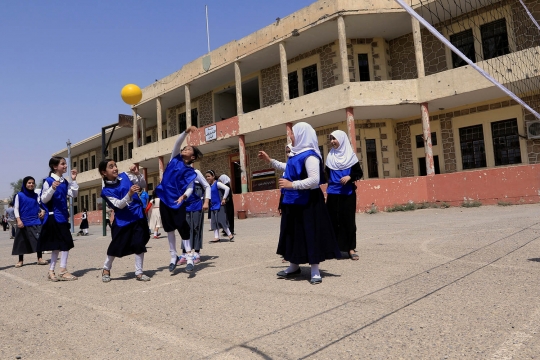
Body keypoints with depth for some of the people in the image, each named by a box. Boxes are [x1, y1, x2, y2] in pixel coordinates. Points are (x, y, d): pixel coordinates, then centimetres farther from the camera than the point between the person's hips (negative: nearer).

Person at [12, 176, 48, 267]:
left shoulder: (36, 195, 10)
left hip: (35, 222, 2)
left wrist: (42, 211, -2)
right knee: (22, 241, 6)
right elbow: (16, 208, -1)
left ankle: (40, 259, 1)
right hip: (24, 222, -2)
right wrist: (18, 220, -11)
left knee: (38, 240, -5)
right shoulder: (19, 195, 1)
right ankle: (20, 261, 18)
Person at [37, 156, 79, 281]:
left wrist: (73, 180, 1)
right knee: (64, 244, -7)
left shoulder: (64, 182, 9)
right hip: (53, 217, -8)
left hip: (63, 216, 8)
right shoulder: (48, 181, -11)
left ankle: (51, 271, 21)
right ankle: (63, 271, 2)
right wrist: (52, 188, -28)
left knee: (58, 245, 12)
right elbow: (44, 199, -11)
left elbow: (74, 194, 7)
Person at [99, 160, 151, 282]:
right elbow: (119, 205, -17)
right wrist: (129, 194, -32)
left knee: (140, 245, 3)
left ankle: (139, 272, 16)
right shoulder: (106, 191, -8)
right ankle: (106, 269, 32)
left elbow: (143, 185, 8)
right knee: (116, 247, 6)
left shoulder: (125, 176, 1)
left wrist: (137, 174, -9)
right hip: (122, 221, -2)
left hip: (138, 216, 3)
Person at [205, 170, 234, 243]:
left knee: (221, 221, -6)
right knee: (214, 222, 6)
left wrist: (224, 199, -19)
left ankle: (230, 235, 6)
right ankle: (216, 237, 10)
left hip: (219, 206, -8)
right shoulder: (210, 186, 12)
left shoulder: (217, 183, -11)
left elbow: (227, 188, -22)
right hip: (213, 207, 8)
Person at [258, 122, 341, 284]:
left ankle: (315, 271, 7)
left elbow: (314, 180, -27)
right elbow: (287, 168, 31)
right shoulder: (296, 154, 12)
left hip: (307, 203, -10)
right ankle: (294, 266, 28)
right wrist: (270, 160, 30)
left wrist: (292, 184, -27)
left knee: (310, 234, -3)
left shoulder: (310, 156, -18)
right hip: (294, 202, 10)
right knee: (294, 234, 15)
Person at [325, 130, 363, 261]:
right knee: (334, 219, 1)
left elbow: (359, 173, 1)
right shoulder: (330, 156, 7)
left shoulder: (350, 155, 1)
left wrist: (350, 177, -14)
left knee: (348, 219, 0)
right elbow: (327, 174, 10)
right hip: (333, 193, 2)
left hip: (348, 193, -2)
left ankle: (351, 248, 7)